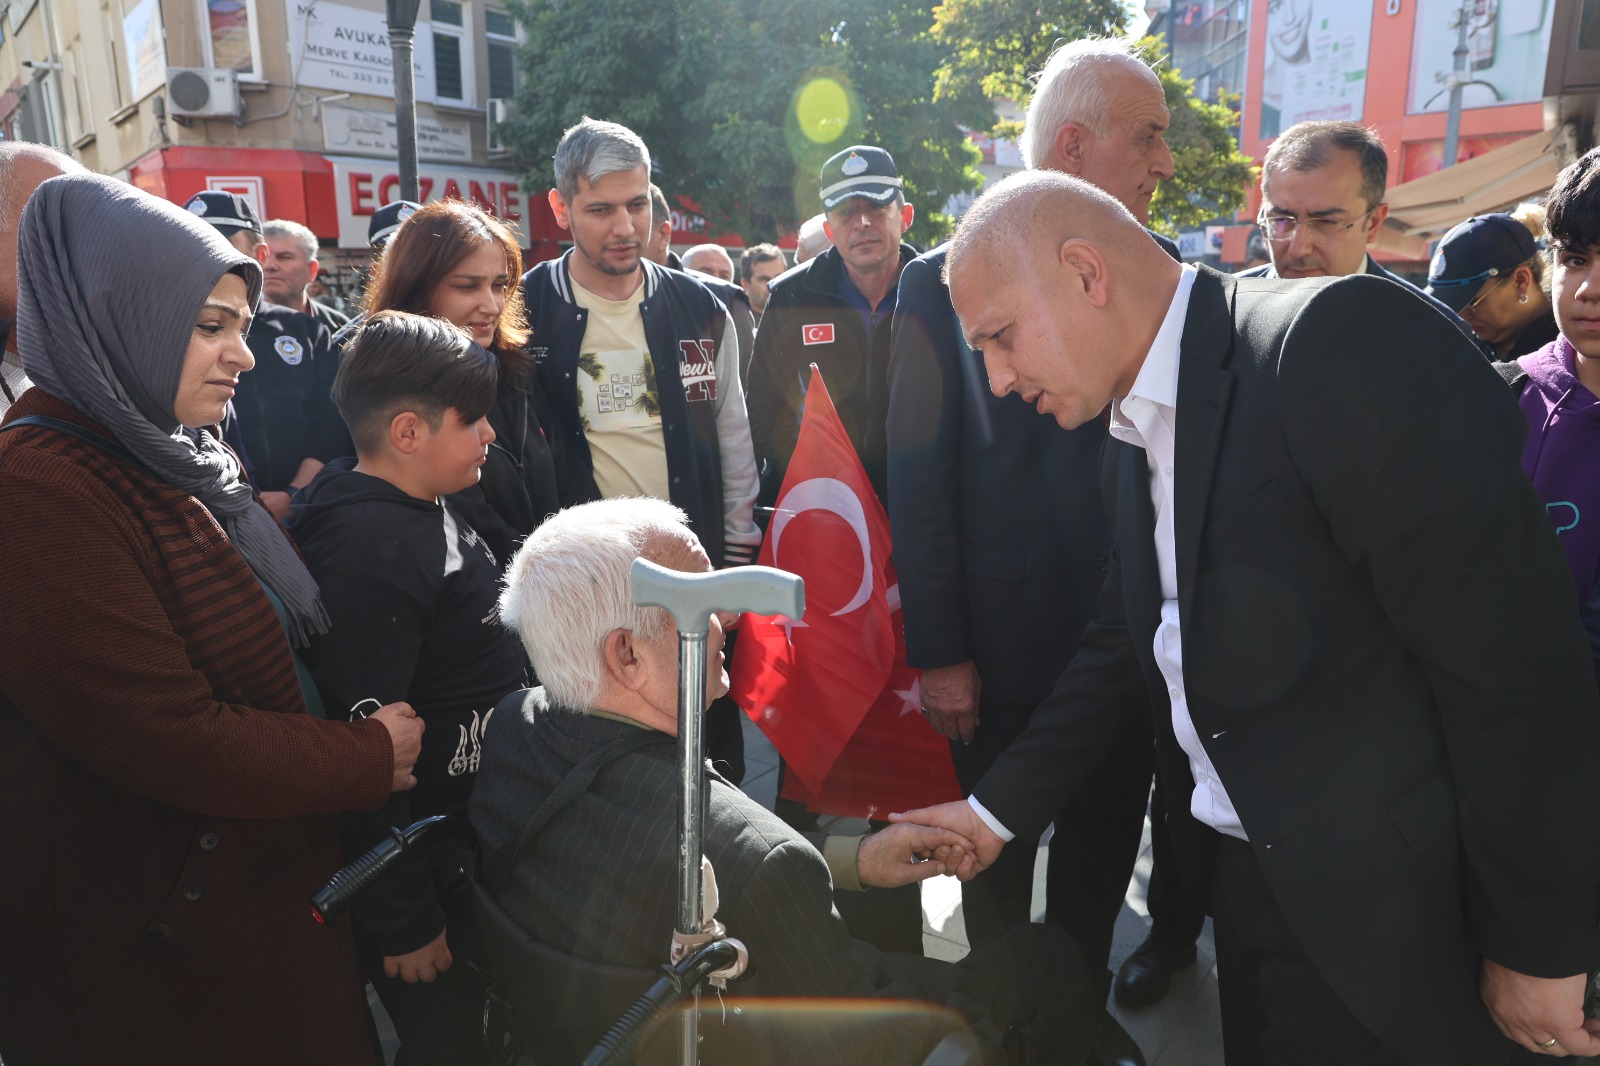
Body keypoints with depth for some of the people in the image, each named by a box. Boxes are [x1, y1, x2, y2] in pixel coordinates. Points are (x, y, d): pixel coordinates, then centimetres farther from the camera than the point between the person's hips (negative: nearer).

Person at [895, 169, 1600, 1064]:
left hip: (1391, 913, -7)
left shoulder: (1346, 342, -21)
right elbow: (1124, 645, 12)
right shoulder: (1134, 432, 5)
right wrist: (999, 809, 11)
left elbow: (1516, 665, -20)